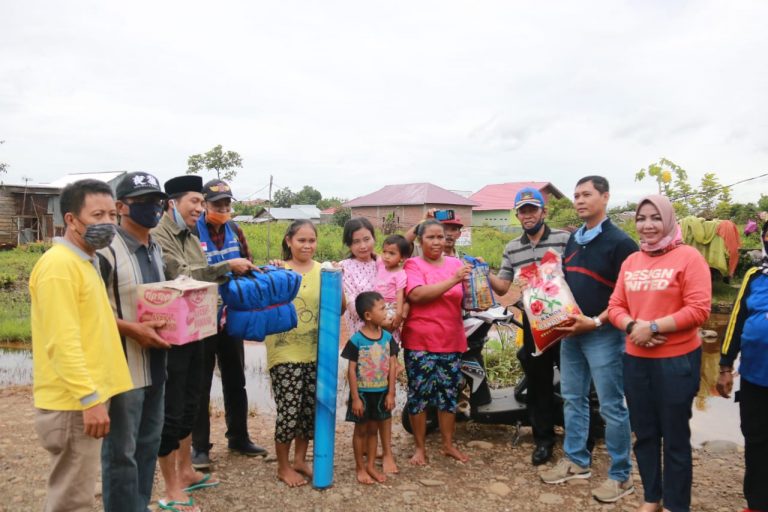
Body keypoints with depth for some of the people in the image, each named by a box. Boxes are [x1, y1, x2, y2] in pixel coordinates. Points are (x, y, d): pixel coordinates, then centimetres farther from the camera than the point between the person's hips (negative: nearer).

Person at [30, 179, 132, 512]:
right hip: (73, 403, -9)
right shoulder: (59, 265, -16)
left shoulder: (84, 262, 14)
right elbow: (62, 342, -23)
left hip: (87, 397, 9)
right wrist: (90, 398, -23)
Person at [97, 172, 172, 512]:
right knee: (121, 452, 4)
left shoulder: (156, 250, 11)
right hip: (122, 366, -8)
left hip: (155, 364, 8)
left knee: (149, 443, 18)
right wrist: (132, 329, -21)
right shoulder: (107, 251, -15)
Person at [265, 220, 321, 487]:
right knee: (288, 410, -1)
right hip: (285, 352, -3)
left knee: (310, 409, 13)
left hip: (315, 352, 4)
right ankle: (283, 466, 20)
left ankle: (299, 459, 32)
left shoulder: (323, 271, 2)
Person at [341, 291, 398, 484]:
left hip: (381, 392, 4)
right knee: (361, 430, 10)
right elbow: (352, 370, -12)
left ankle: (371, 465, 29)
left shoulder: (387, 337, -2)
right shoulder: (356, 340, -15)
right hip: (362, 393, -4)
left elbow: (392, 367, 1)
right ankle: (360, 467, 24)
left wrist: (391, 394, -1)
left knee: (373, 429, 16)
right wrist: (355, 398, -13)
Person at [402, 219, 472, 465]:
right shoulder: (413, 264, -3)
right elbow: (417, 295, -20)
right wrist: (452, 280, -25)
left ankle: (448, 444, 26)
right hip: (420, 343, -4)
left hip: (451, 342, 4)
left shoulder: (456, 263, 9)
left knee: (449, 393, 12)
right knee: (419, 393, 3)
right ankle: (420, 447, 17)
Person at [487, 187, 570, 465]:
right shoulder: (511, 249, 10)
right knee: (538, 383, 12)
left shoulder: (565, 239, -5)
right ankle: (543, 439, 26)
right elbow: (502, 287, 7)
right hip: (533, 322, 4)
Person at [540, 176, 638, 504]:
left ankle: (621, 475, 14)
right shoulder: (573, 239, 13)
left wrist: (596, 322, -21)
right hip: (570, 332, 8)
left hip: (603, 334, -7)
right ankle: (576, 461, 28)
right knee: (573, 399, 14)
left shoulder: (619, 242, -11)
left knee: (611, 406, 1)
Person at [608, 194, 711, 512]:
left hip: (677, 361, -5)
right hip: (636, 360, 5)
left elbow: (699, 310, -16)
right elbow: (615, 306, 8)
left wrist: (653, 327, -20)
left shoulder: (688, 257, -9)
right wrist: (632, 326, -12)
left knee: (675, 437, 8)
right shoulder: (630, 261, 8)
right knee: (644, 434, 16)